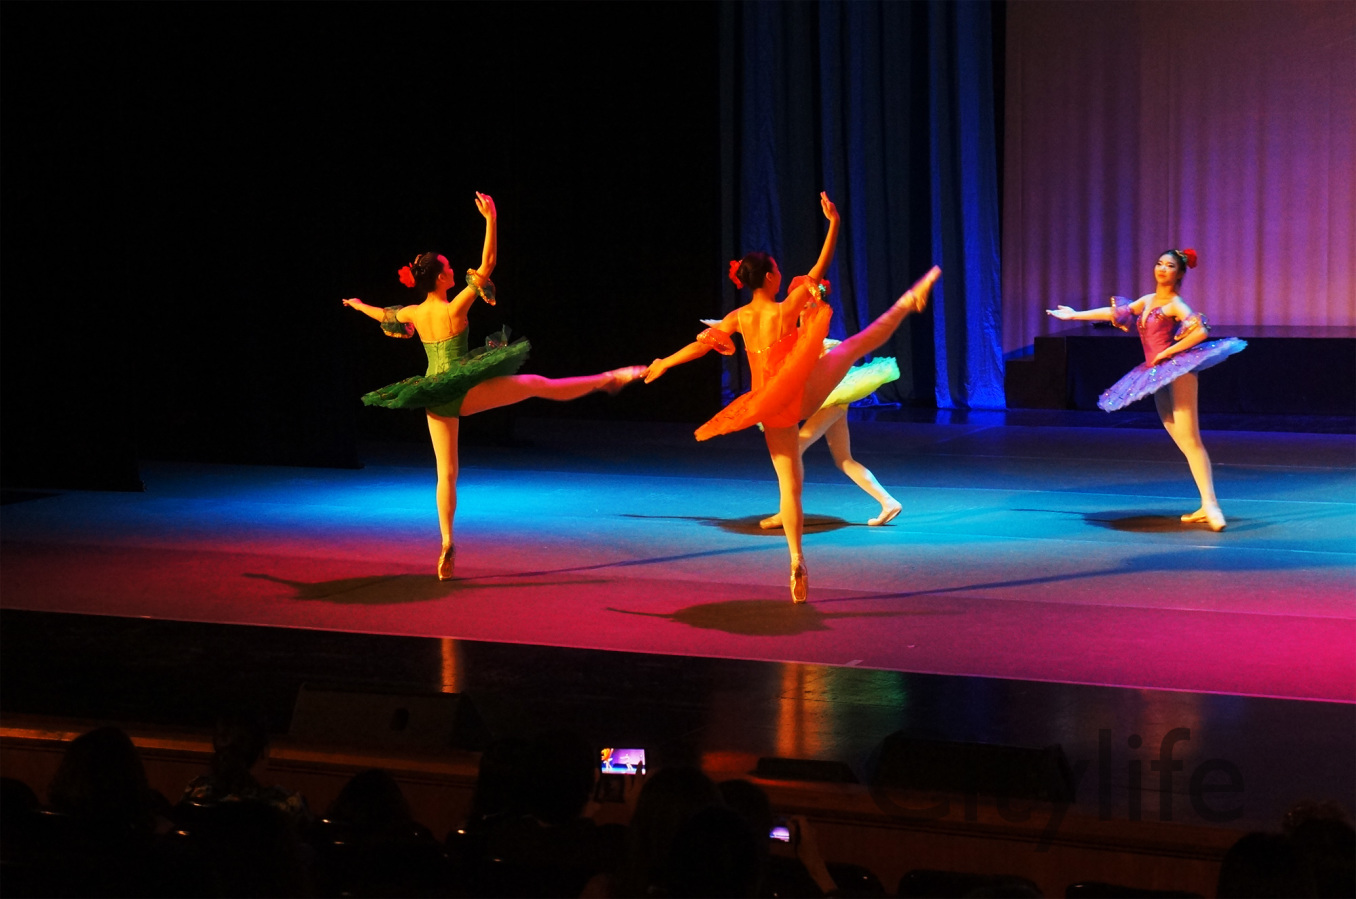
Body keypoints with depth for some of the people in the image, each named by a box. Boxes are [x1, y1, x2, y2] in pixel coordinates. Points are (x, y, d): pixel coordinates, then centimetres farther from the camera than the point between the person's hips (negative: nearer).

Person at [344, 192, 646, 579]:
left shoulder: (414, 314, 3)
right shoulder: (454, 309, -14)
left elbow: (382, 314, 24)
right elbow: (487, 265, -19)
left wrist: (357, 304, 45)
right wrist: (492, 220, -21)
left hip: (434, 399, 6)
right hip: (463, 392, -6)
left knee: (446, 473, 9)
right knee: (537, 384, 3)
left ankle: (447, 548, 5)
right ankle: (609, 379, 5)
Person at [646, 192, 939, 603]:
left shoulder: (739, 318, 1)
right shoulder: (785, 310, -11)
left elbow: (700, 344, 7)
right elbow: (819, 270, -11)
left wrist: (664, 364, 20)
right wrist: (834, 224, -10)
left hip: (771, 410, 4)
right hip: (803, 391, -4)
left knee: (789, 484, 6)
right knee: (857, 343, 13)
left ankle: (797, 563, 1)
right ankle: (909, 302, 29)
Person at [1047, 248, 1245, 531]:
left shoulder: (1176, 305, -8)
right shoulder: (1148, 300, 15)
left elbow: (1201, 331, -23)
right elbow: (1116, 312, 25)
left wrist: (1167, 352, -16)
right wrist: (1076, 315, 30)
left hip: (1177, 371, -8)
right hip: (1156, 376, 8)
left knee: (1189, 438, -16)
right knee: (1181, 441, 6)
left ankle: (1211, 505, -21)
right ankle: (1205, 507, 6)